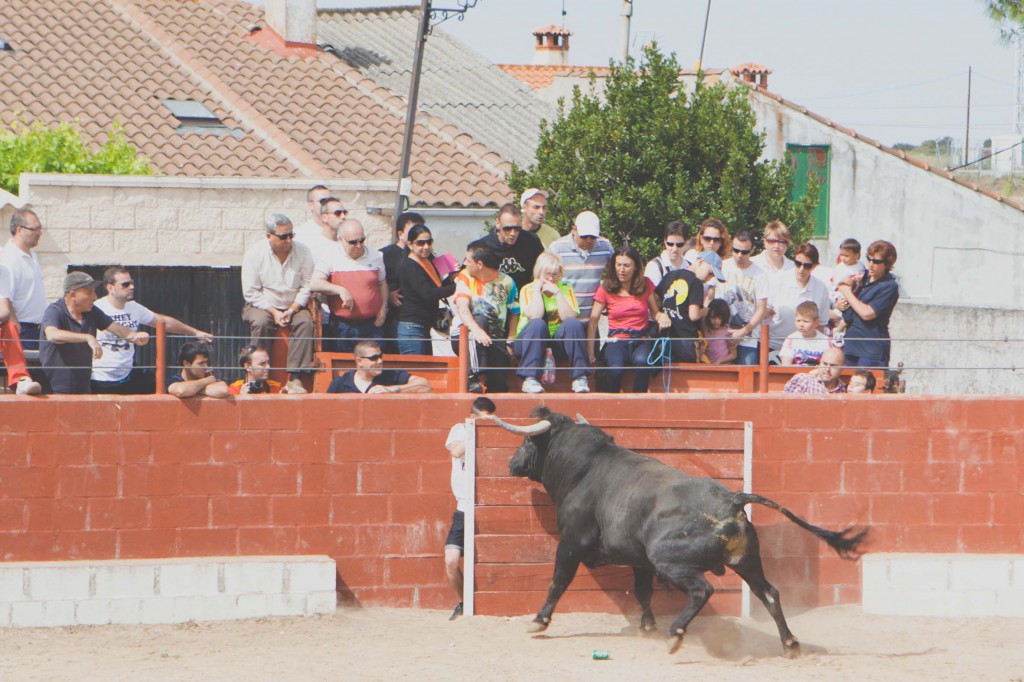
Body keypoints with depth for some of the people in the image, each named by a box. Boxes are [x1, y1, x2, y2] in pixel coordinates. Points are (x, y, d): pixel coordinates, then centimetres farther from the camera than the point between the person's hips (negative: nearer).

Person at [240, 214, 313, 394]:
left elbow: (307, 286, -2)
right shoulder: (255, 253, -7)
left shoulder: (303, 252, -1)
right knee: (261, 322, -34)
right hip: (263, 305, -1)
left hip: (294, 306, 2)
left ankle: (295, 378, -32)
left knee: (305, 322, -29)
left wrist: (292, 310, -17)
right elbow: (250, 292, -9)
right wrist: (274, 312, -18)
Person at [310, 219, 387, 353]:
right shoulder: (329, 257, -2)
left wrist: (383, 307, 8)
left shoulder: (376, 257, 9)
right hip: (341, 326, -2)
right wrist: (340, 290, -21)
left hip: (372, 326, 2)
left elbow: (382, 284, 22)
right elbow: (314, 284, -11)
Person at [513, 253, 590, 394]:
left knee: (574, 324, -26)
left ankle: (580, 378, -29)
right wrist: (537, 290, -12)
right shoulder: (528, 290, 2)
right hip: (531, 341, -2)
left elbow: (569, 318, -11)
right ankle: (529, 379, -38)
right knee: (537, 324, -33)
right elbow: (535, 316, -18)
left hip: (558, 342, 2)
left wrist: (557, 292, -12)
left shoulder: (565, 289, 7)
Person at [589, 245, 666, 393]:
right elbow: (593, 320, 2)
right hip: (617, 340, -1)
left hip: (641, 340, 1)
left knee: (641, 361, -37)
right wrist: (590, 353, -7)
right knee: (615, 368, -35)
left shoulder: (646, 285, 9)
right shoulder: (606, 289, 4)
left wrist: (662, 316, -11)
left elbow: (654, 312, 16)